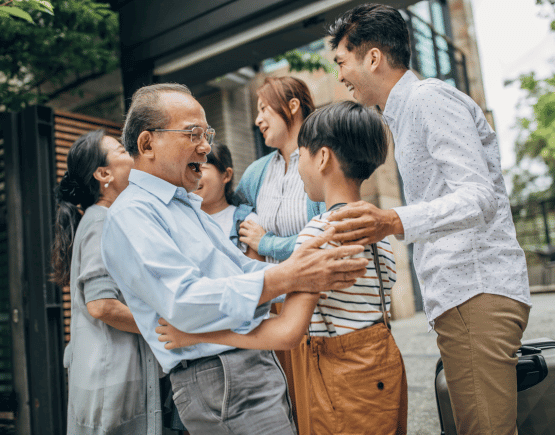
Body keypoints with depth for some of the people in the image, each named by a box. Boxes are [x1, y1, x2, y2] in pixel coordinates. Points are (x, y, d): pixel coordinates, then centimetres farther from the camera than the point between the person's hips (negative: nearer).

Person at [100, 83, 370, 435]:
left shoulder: (189, 206, 19)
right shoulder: (131, 215, -12)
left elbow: (242, 268, 19)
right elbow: (184, 301, -25)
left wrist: (313, 273, 4)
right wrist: (285, 278, -29)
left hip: (261, 363, 9)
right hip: (216, 377, -9)